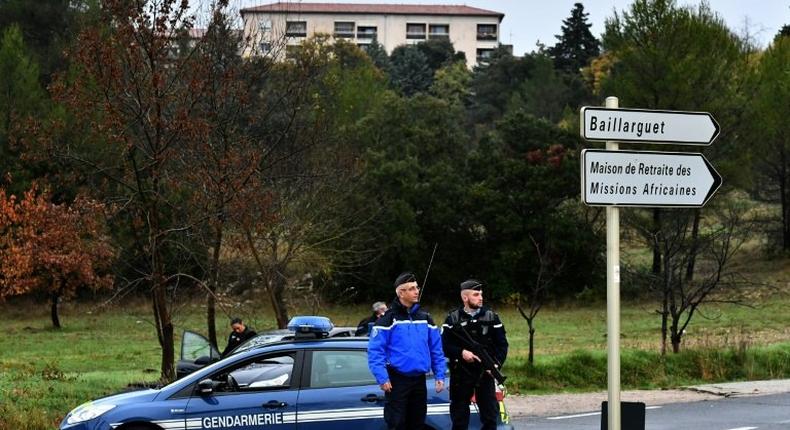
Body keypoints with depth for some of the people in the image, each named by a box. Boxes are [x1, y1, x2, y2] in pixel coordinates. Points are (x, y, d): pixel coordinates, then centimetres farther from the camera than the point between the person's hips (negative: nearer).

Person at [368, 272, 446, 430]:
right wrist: (382, 378, -20)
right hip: (397, 380, -5)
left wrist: (439, 376, 5)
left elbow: (436, 349, 12)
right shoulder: (388, 319, -9)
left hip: (419, 380, 5)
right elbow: (375, 351, -13)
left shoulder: (425, 318, 8)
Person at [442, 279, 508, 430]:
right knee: (459, 417, 5)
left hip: (485, 373, 1)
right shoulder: (453, 319, 2)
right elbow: (444, 345, -4)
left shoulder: (491, 317, 5)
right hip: (460, 374, -1)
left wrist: (496, 364, -11)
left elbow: (502, 345, 4)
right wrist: (461, 352, -20)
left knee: (490, 415, 2)